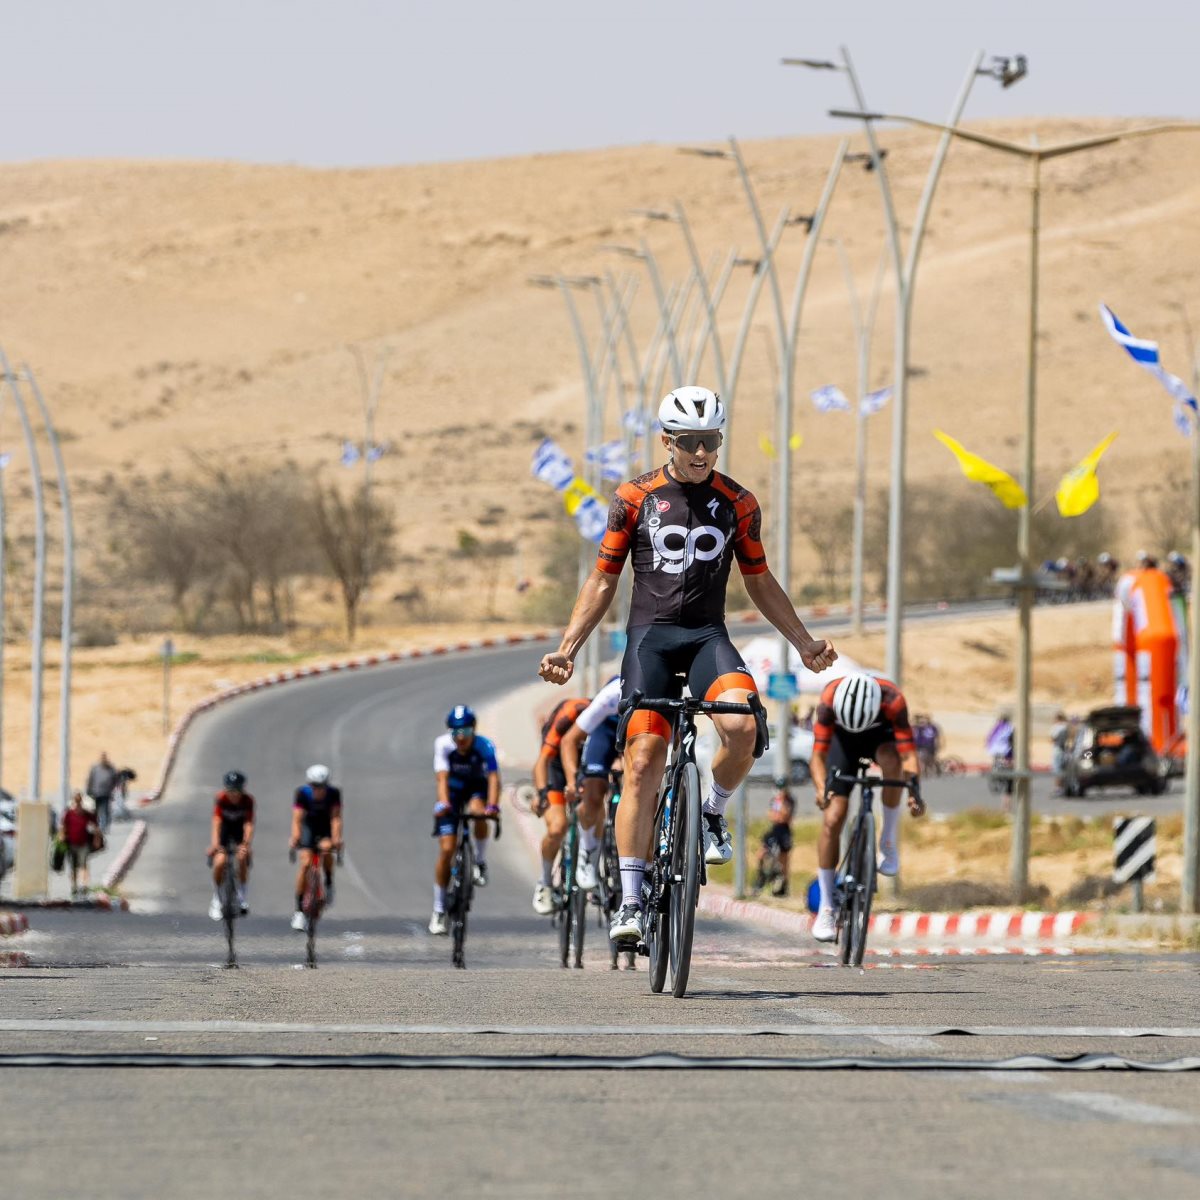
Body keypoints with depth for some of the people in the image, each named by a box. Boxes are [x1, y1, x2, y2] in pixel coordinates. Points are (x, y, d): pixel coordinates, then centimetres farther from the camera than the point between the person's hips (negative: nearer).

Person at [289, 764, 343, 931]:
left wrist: (336, 839, -43)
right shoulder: (303, 793, -24)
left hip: (326, 829, 0)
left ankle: (329, 884, -5)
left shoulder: (334, 793, -23)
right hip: (309, 827, 0)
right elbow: (297, 818, -30)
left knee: (326, 848, -32)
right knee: (305, 863, -17)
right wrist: (295, 838, -47)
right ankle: (299, 910, -12)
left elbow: (336, 817, -28)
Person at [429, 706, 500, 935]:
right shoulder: (443, 744, -24)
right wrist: (443, 803, -49)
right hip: (453, 790, 0)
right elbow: (442, 778, -32)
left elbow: (493, 777, -37)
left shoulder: (484, 746, -27)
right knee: (446, 849, -8)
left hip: (477, 787, 0)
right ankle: (439, 910, 1)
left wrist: (492, 805, -53)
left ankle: (480, 863, -10)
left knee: (478, 812, -36)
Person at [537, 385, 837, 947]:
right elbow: (604, 580, 7)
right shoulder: (635, 498, 3)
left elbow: (759, 581, 18)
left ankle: (712, 814, 3)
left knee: (742, 727, -28)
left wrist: (804, 641, 16)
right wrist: (567, 648, 0)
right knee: (642, 762, -12)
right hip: (650, 635, -1)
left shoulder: (738, 504, 7)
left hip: (708, 636, 1)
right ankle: (630, 902, -9)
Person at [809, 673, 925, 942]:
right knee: (833, 819, -11)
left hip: (881, 735, -1)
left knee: (891, 761, -38)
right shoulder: (829, 700, -35)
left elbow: (908, 753, -38)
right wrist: (821, 788, -52)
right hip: (844, 740, 1)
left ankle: (889, 842, -18)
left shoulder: (893, 701, -37)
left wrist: (914, 789, -55)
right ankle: (825, 908, -2)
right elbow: (819, 755, -34)